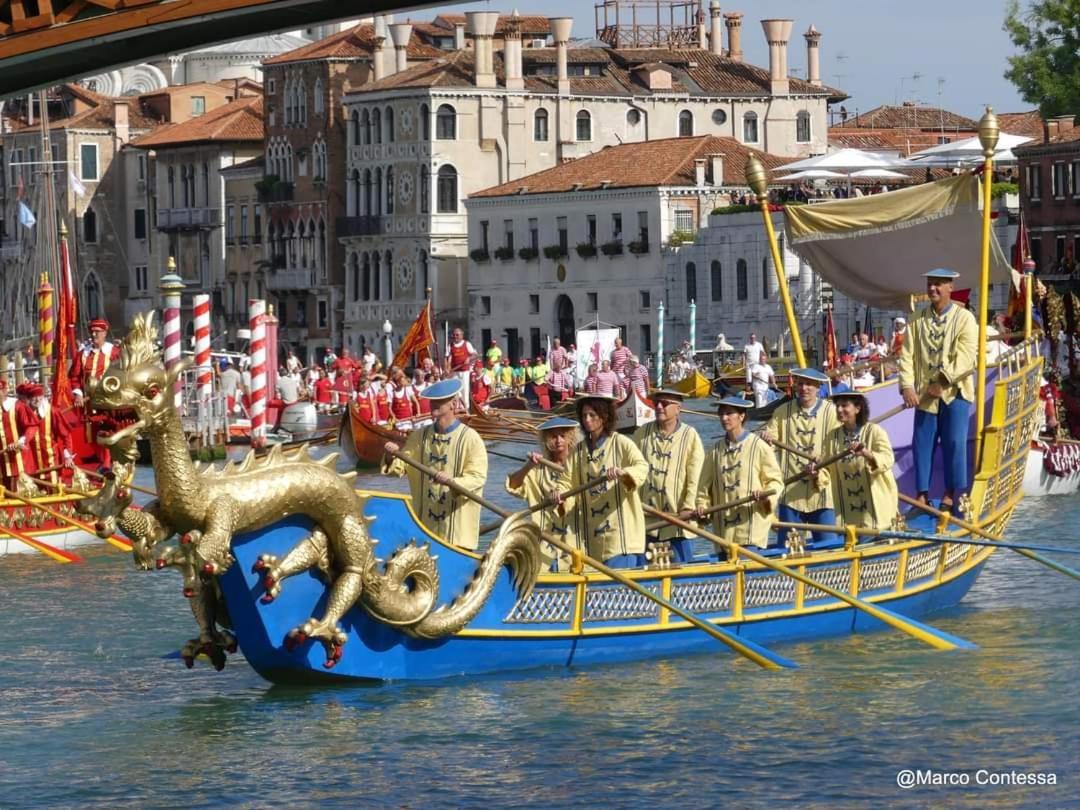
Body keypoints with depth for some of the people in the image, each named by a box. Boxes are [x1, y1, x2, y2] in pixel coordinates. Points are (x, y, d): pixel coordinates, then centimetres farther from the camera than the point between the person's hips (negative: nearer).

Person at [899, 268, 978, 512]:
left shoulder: (964, 318, -1)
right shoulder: (918, 320, 10)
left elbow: (966, 356, -12)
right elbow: (907, 355, 3)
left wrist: (943, 381, -20)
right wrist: (907, 386, -12)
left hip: (954, 392, -3)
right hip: (925, 394, 3)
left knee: (954, 443, -4)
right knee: (922, 443, 2)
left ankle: (951, 494, 5)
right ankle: (922, 494, 7)